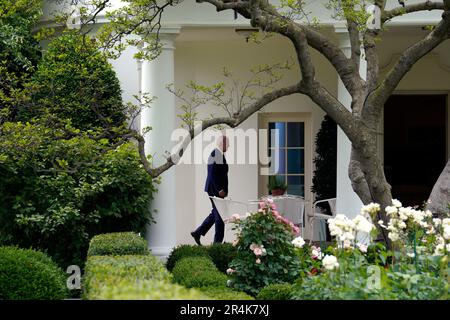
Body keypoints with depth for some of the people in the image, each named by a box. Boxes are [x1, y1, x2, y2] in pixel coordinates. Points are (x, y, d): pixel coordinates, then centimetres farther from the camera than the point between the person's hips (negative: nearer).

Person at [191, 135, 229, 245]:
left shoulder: (219, 154, 13)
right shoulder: (215, 155, -18)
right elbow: (212, 174, -23)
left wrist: (222, 189, 17)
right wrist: (219, 190, -23)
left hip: (218, 190, 10)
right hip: (215, 190, -10)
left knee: (215, 214, 17)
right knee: (219, 215, -3)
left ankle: (198, 233, 22)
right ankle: (218, 241, 3)